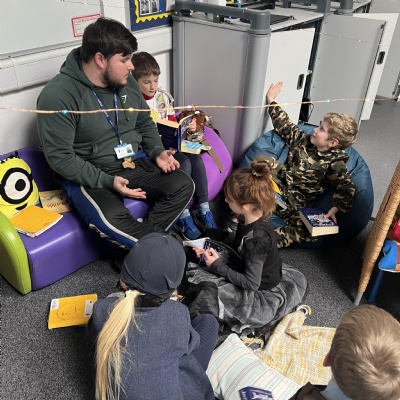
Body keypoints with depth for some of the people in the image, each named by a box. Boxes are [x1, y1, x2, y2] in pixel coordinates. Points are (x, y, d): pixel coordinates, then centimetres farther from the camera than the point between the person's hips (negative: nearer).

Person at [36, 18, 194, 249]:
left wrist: (157, 152, -3)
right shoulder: (58, 96, -18)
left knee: (184, 186, -11)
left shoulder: (126, 81, 2)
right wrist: (107, 181, -24)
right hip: (88, 175, -6)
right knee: (111, 220, -34)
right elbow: (60, 158, -18)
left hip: (133, 163, 6)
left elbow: (145, 123, 16)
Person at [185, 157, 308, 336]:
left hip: (260, 293, -8)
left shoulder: (257, 239, -35)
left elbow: (251, 283, -28)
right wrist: (217, 253, -8)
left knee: (205, 295, -18)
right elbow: (239, 251, 6)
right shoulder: (253, 219, -11)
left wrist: (218, 265, -22)